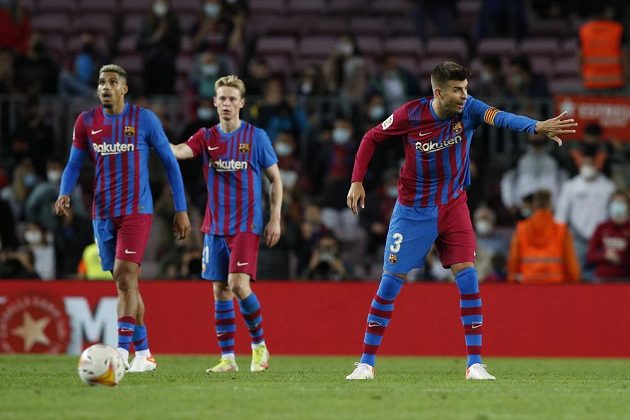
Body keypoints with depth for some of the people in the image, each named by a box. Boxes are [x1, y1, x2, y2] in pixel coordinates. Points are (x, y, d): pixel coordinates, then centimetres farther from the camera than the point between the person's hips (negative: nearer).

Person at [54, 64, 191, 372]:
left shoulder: (144, 119, -3)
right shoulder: (87, 122, 5)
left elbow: (170, 163, 2)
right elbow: (74, 163, 11)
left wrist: (181, 210, 0)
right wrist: (64, 193, -10)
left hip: (136, 211, -4)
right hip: (103, 214, 4)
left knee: (125, 277, -17)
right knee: (125, 283, 9)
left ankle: (122, 352, -21)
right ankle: (144, 354, 18)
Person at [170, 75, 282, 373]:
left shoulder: (256, 137, 0)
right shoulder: (207, 138, 6)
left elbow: (275, 179, 5)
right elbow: (180, 151, -14)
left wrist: (275, 219, -1)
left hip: (246, 225, -4)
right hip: (215, 226, 4)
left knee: (238, 285, -17)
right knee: (220, 290, 3)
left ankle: (259, 345, 3)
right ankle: (227, 358, 9)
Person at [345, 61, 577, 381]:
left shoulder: (467, 110, -14)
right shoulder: (410, 115, -16)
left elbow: (498, 117, -33)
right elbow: (371, 139, 0)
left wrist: (538, 127, -52)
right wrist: (357, 181, -8)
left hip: (453, 206, 1)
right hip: (413, 209, -1)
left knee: (467, 277, -11)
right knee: (391, 281, -1)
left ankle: (475, 364, -6)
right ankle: (366, 363, 8)